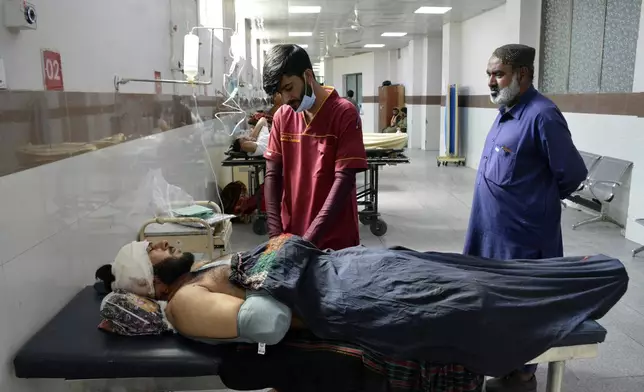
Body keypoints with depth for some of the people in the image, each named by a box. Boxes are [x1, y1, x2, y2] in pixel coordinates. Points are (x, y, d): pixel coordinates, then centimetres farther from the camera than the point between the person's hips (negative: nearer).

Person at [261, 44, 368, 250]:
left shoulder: (344, 113, -11)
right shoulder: (282, 116, 3)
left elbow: (344, 179, -16)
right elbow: (272, 174, 3)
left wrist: (310, 238, -21)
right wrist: (275, 233, -7)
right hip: (289, 235, 4)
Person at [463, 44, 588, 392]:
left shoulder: (542, 116, -19)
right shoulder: (508, 110, 9)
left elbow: (573, 174, -15)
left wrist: (541, 202, -1)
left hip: (522, 236, -9)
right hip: (496, 232, 9)